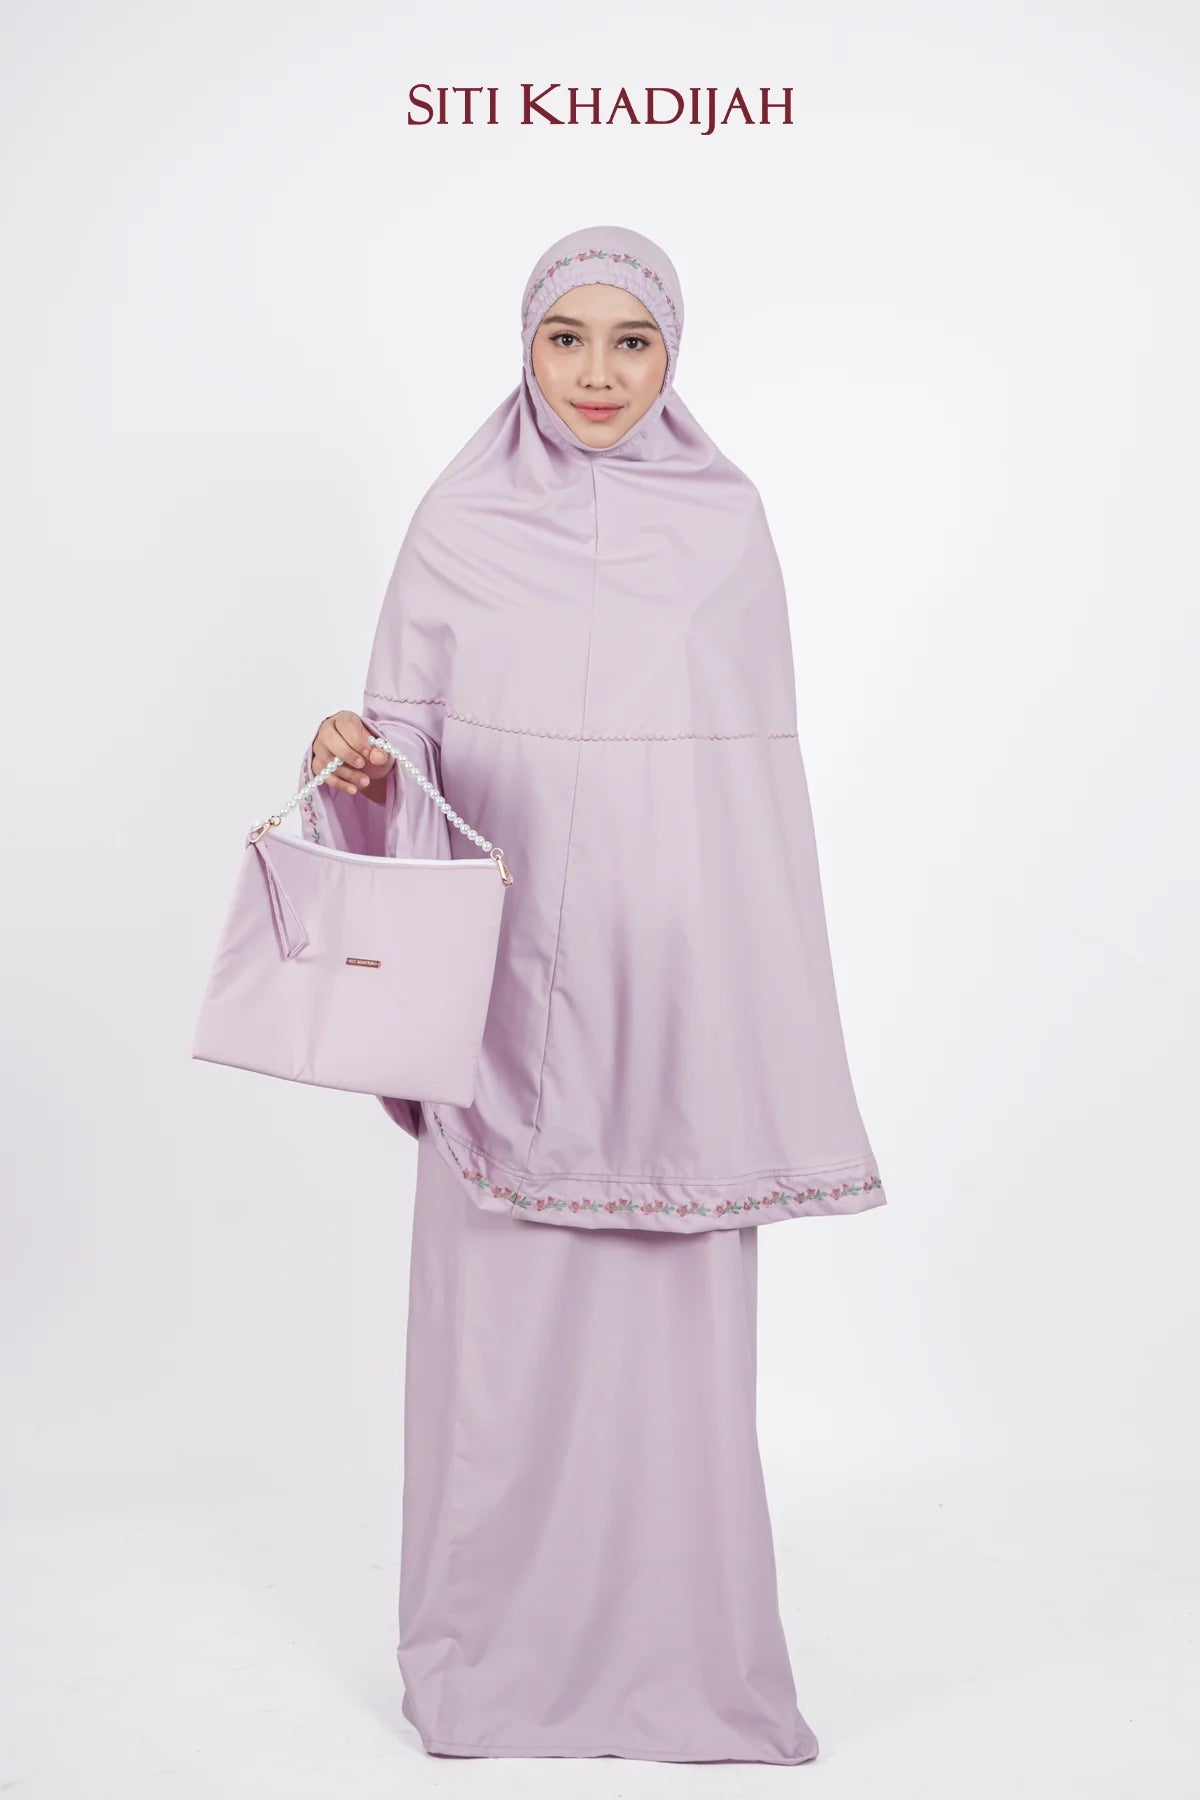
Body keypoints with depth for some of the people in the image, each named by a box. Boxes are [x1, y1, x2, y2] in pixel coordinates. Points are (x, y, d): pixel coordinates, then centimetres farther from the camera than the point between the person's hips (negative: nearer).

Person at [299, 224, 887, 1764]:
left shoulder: (724, 523, 5)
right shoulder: (458, 522, 4)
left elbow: (758, 771, 6)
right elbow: (405, 732, 5)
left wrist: (768, 1006, 3)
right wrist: (357, 761, -18)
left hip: (675, 974, 0)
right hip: (511, 977, 0)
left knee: (677, 1306, 2)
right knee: (502, 1298, 3)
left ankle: (680, 1648, 18)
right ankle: (496, 1650, 21)